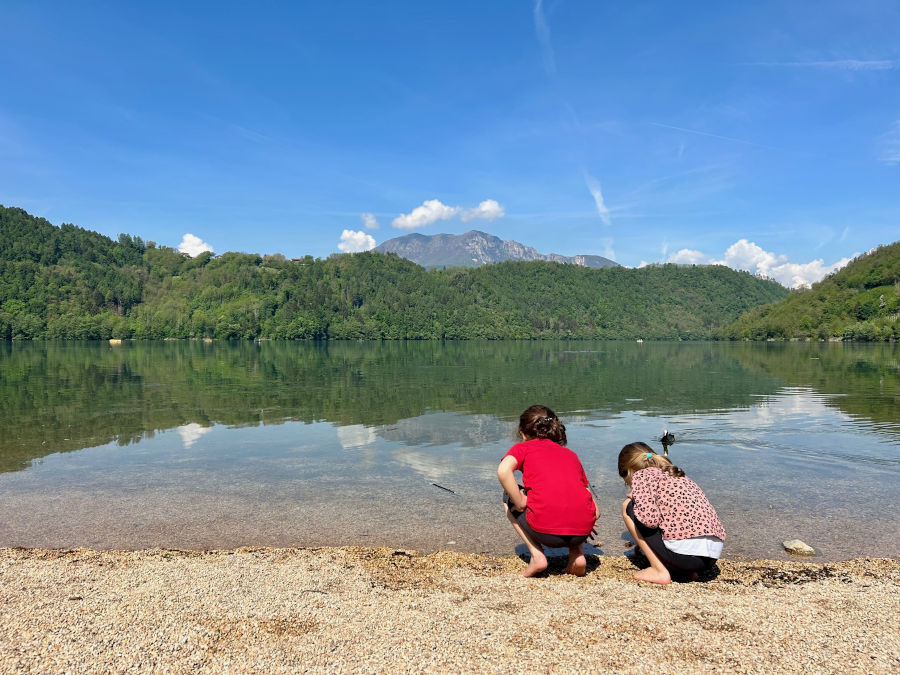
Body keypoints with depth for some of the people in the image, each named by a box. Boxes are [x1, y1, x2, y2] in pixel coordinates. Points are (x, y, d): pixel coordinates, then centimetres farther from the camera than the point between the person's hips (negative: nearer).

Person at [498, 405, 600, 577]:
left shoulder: (522, 448, 15)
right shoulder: (571, 454, 26)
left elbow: (503, 471, -11)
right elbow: (595, 510, 23)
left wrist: (520, 503, 2)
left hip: (545, 531, -4)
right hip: (582, 531, 5)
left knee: (508, 497, 24)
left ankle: (537, 556, 11)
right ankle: (577, 554, 16)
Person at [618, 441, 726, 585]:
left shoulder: (642, 475, 2)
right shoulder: (677, 476, 28)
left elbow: (649, 518, -15)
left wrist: (633, 500, 7)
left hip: (685, 552, -9)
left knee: (628, 507, 8)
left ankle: (659, 570, 4)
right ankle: (687, 571, 14)